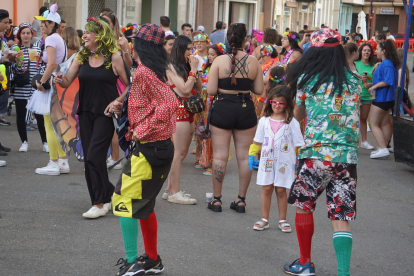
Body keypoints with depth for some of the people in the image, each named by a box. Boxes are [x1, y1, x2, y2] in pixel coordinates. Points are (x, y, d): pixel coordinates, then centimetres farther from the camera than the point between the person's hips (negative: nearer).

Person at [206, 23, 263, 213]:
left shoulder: (219, 61, -10)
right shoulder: (253, 61, -4)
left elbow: (211, 90, -11)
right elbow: (259, 90, -1)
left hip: (222, 109, -1)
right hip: (246, 110, 2)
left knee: (220, 156, 6)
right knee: (244, 156, 10)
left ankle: (216, 199, 11)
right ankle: (241, 200, 15)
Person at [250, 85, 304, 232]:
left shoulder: (292, 122, -3)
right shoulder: (264, 120, 6)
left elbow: (298, 144, 0)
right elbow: (257, 140, 14)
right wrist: (251, 155, 13)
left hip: (284, 162, -2)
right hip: (267, 161, 2)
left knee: (281, 190, 3)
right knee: (266, 188, 4)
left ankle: (283, 220, 14)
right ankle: (264, 219, 14)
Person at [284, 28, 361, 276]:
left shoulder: (307, 79, 0)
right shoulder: (354, 81, 8)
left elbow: (298, 116, 13)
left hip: (316, 153, -2)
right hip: (348, 156, 3)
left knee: (303, 205, 17)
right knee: (341, 218, 4)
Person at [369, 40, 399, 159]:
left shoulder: (386, 64, -20)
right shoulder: (392, 63, 10)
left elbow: (388, 81, -28)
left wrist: (374, 86, -17)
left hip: (381, 99, -10)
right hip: (389, 98, 10)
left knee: (373, 124, -6)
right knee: (384, 123, 16)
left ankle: (383, 149, -14)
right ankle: (383, 147, 24)